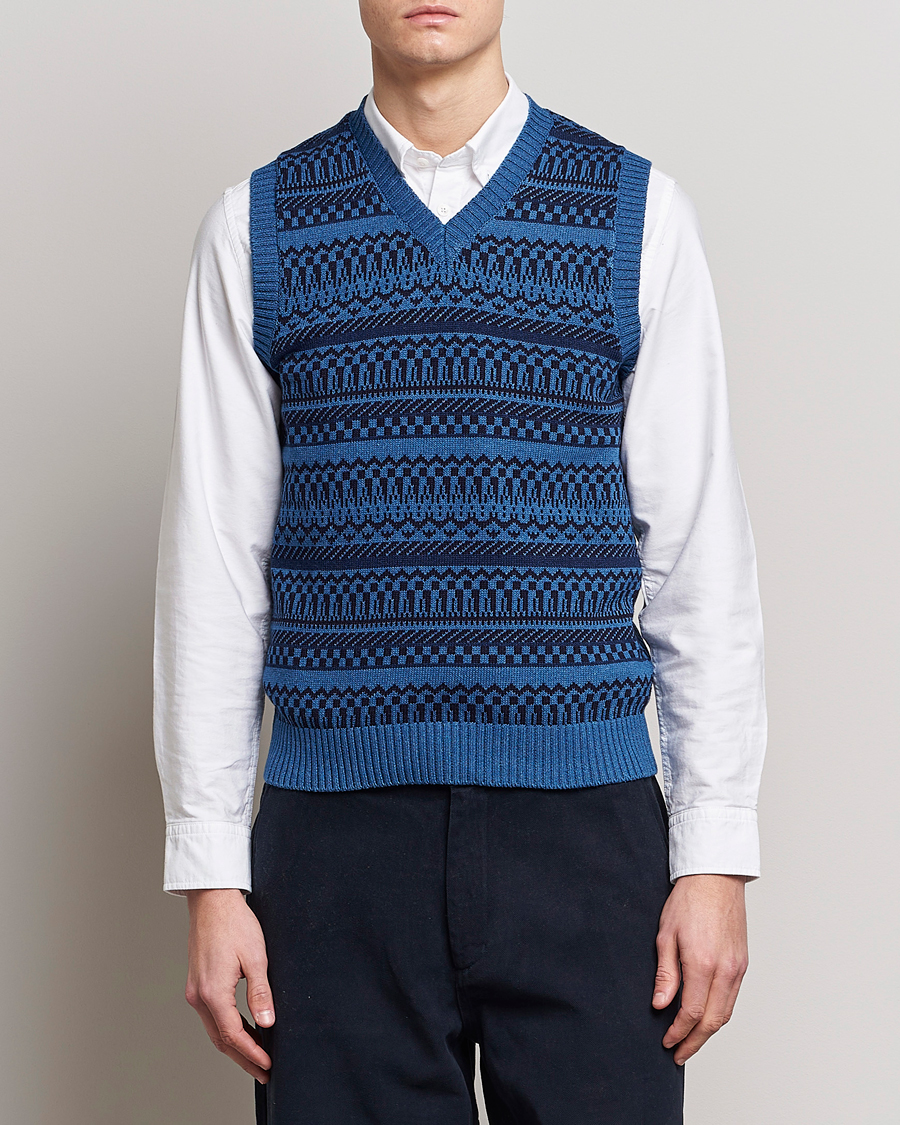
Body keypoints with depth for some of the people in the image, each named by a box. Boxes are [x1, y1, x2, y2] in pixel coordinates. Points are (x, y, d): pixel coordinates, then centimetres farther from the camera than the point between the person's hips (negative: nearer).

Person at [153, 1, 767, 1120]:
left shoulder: (637, 212, 4)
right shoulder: (257, 230, 6)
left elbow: (701, 553, 3)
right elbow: (213, 561, 4)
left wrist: (716, 854, -2)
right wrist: (210, 871, 0)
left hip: (585, 823, 0)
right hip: (338, 830, 0)